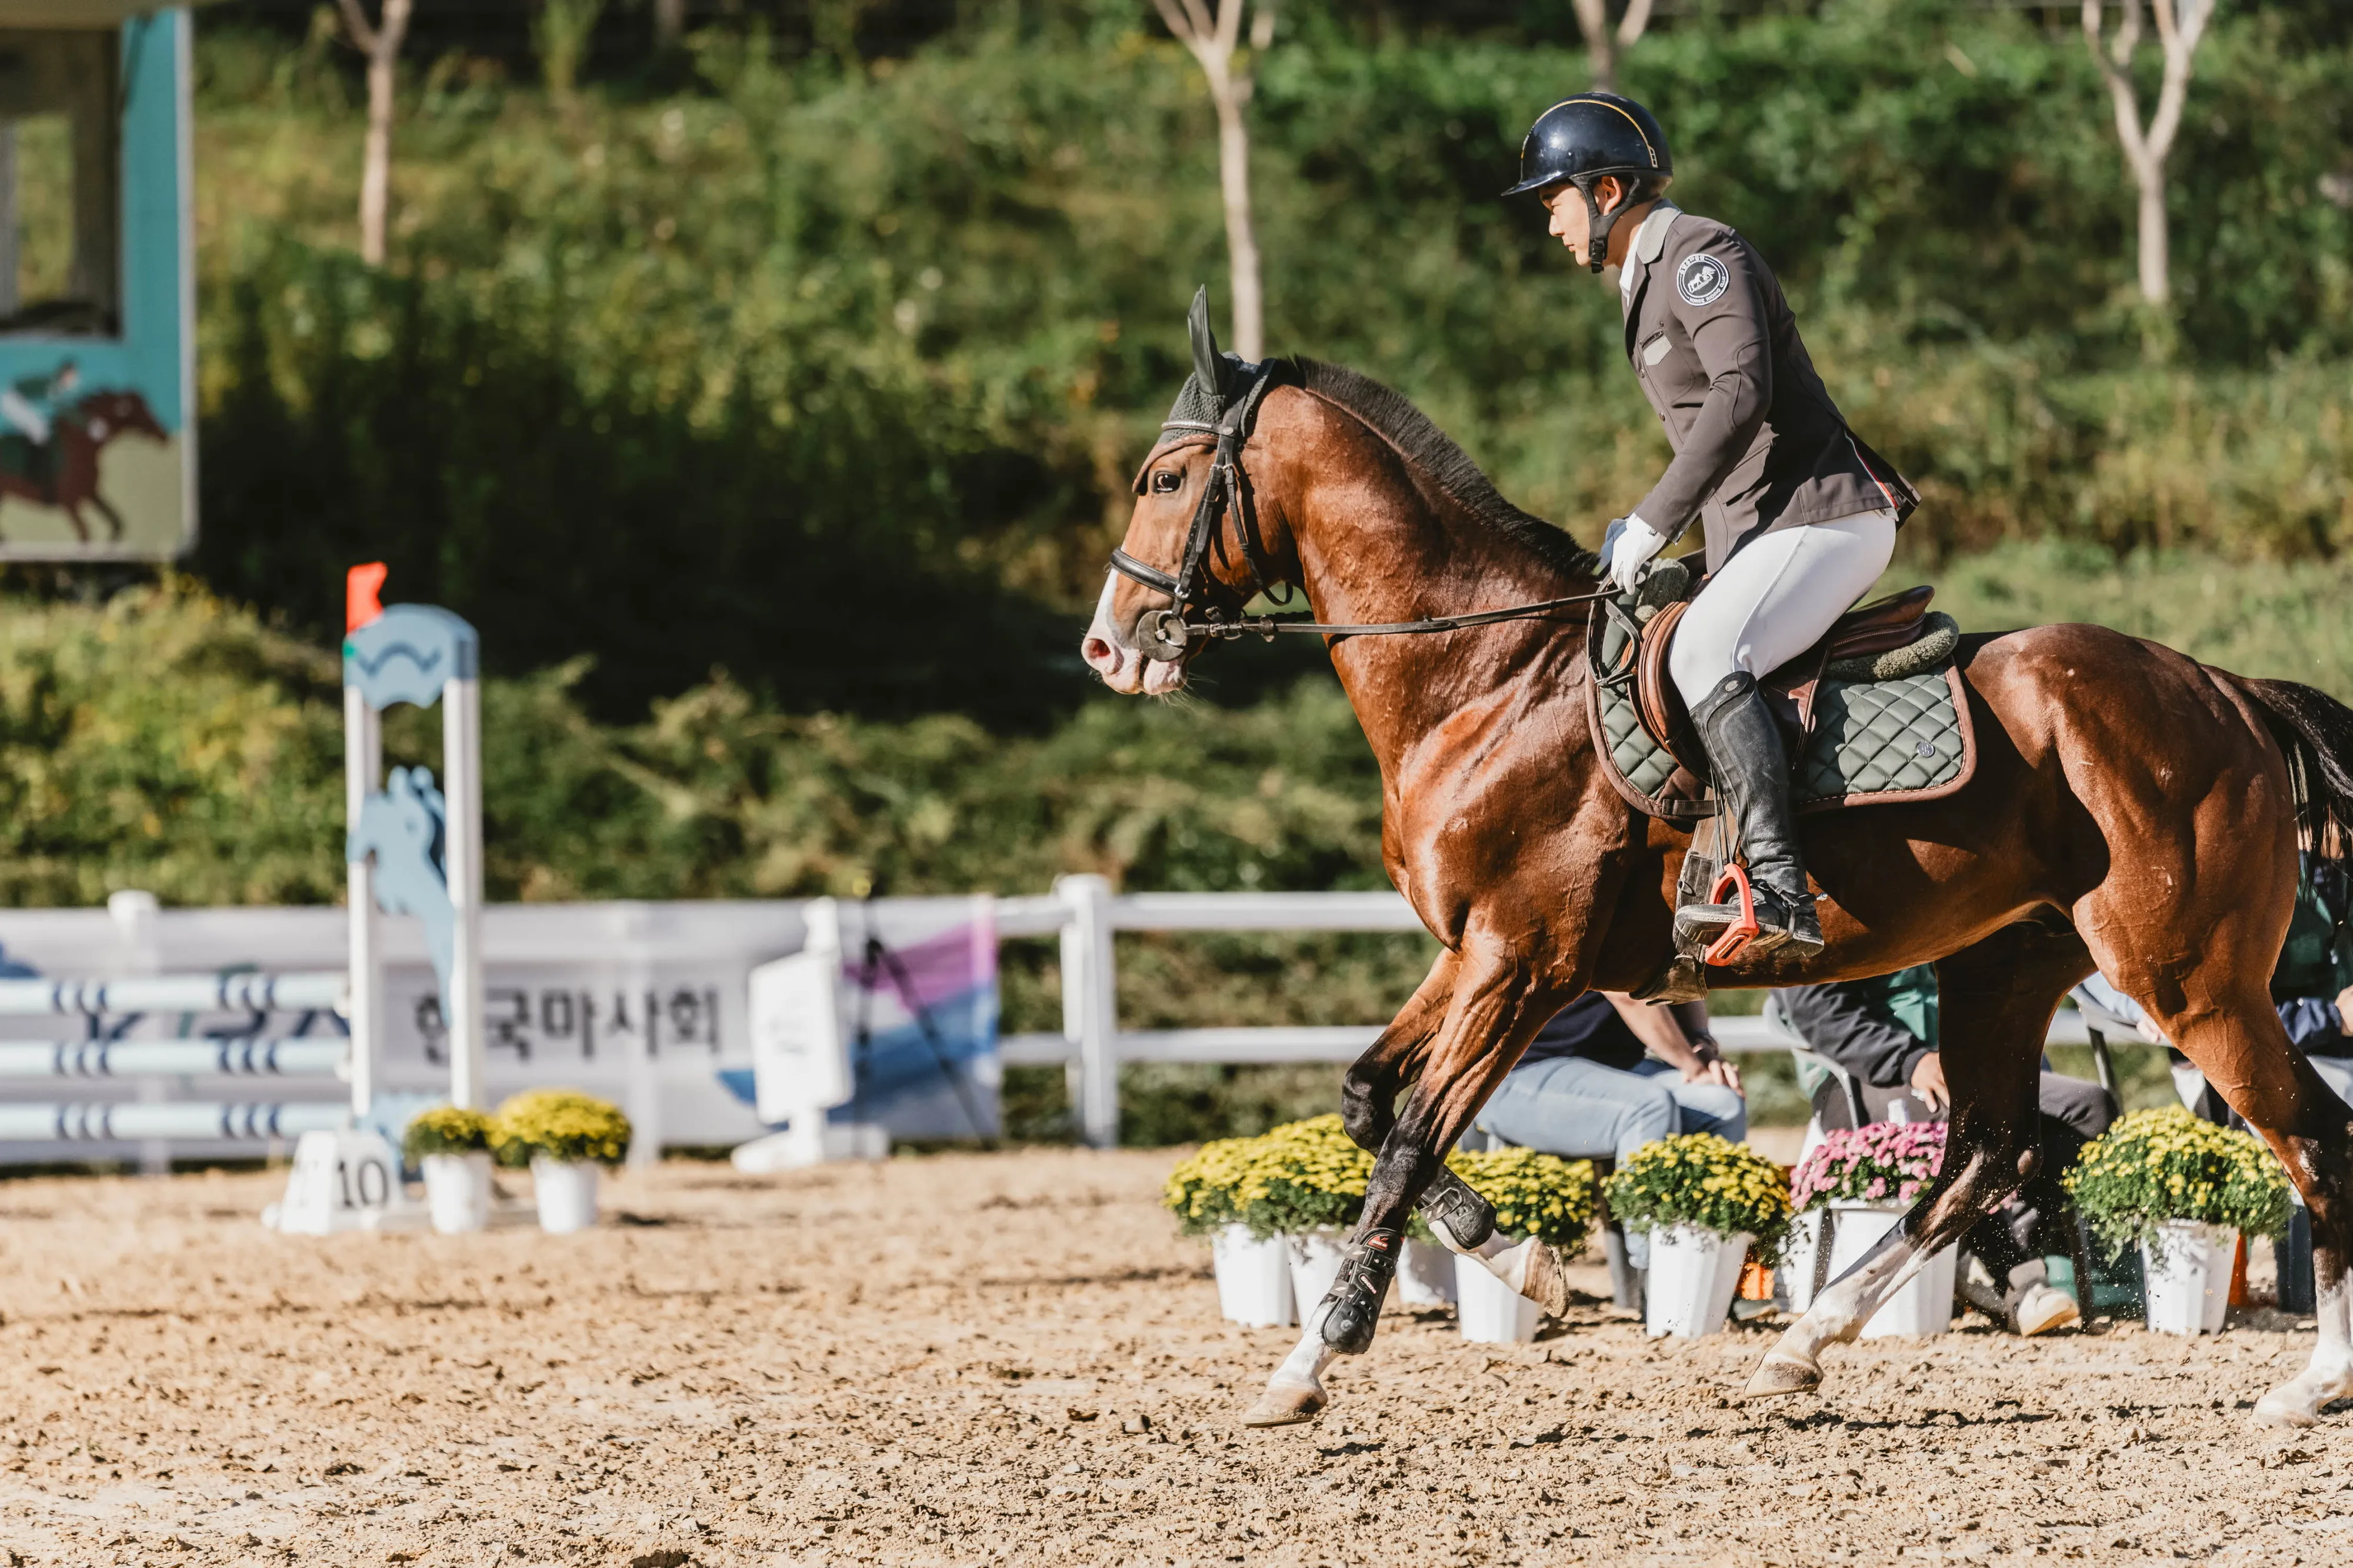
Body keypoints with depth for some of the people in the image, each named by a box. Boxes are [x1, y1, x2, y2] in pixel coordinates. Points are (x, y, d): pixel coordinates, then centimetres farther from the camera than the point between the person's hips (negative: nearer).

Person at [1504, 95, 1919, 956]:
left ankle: (1777, 890, -42)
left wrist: (1654, 522, -25)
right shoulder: (1649, 278, 21)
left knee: (1704, 657, -31)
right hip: (1757, 532, 11)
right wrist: (1643, 528, 16)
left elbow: (1741, 393, -25)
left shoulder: (1702, 255, -11)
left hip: (1820, 518, -11)